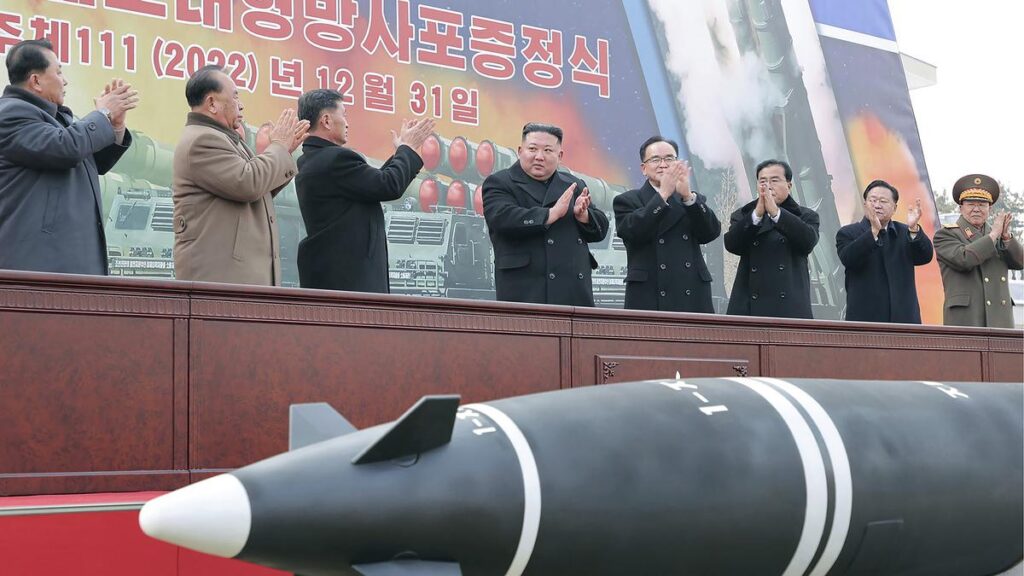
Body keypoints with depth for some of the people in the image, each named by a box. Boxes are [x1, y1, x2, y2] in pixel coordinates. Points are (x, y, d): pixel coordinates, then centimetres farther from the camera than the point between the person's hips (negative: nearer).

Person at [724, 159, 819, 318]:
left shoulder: (805, 216, 11)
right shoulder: (742, 216, 15)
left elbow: (808, 241, -10)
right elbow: (732, 244, -4)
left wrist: (775, 211, -20)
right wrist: (757, 213, -18)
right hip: (748, 308, 1)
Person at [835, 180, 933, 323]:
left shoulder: (905, 233, 14)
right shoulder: (848, 233, 6)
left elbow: (925, 257, -3)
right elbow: (848, 260, -14)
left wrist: (913, 229, -21)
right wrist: (874, 231, -25)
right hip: (864, 318, -3)